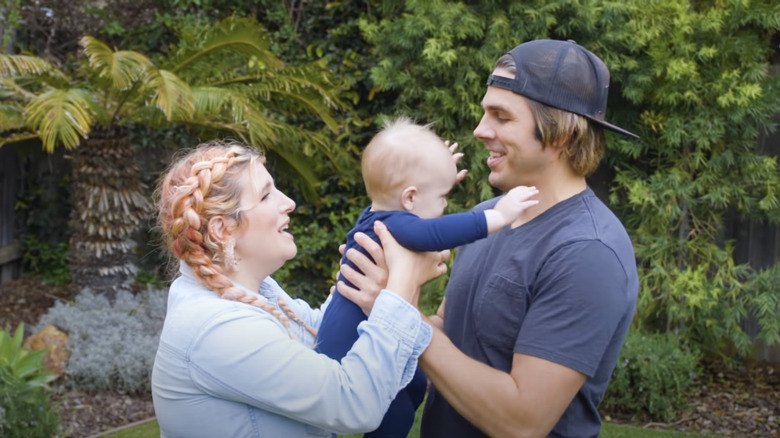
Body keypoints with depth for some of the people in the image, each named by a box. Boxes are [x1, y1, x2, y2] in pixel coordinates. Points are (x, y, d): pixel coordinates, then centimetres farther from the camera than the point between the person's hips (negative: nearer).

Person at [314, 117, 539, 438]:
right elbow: (431, 234, -51)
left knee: (416, 385, 20)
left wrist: (436, 169, 28)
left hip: (370, 346, 10)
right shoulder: (390, 226, -28)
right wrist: (498, 216, -50)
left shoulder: (380, 216, 4)